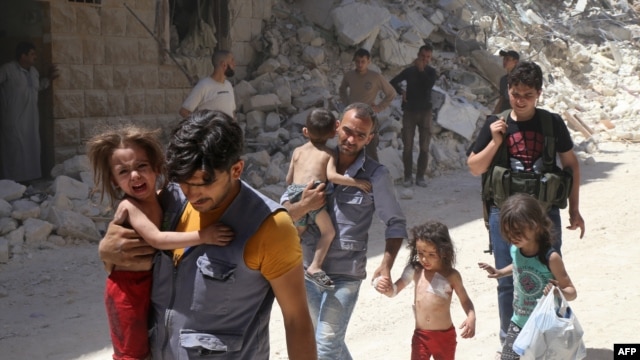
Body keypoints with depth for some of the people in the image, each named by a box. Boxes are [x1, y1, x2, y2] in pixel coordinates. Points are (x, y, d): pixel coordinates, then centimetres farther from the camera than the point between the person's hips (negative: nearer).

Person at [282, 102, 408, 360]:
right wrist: (303, 206, -23)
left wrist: (386, 266, -15)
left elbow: (396, 223, -3)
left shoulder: (376, 176, -10)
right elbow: (282, 212, -1)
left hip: (345, 275, -4)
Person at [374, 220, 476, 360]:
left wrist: (471, 318, -18)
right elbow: (394, 291, -1)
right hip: (421, 336, 1)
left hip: (445, 336, -1)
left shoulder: (451, 275, -11)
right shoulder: (415, 270, -7)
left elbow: (465, 300, 2)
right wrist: (385, 287, -24)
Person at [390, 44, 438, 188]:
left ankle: (420, 176, 4)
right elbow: (392, 83, 12)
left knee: (424, 146, -2)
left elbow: (429, 85, -16)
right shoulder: (409, 71, 4)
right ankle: (408, 176, 3)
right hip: (409, 111, 0)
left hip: (425, 111, 0)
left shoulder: (431, 72, 4)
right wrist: (402, 91, -2)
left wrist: (421, 70, -16)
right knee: (407, 145, -2)